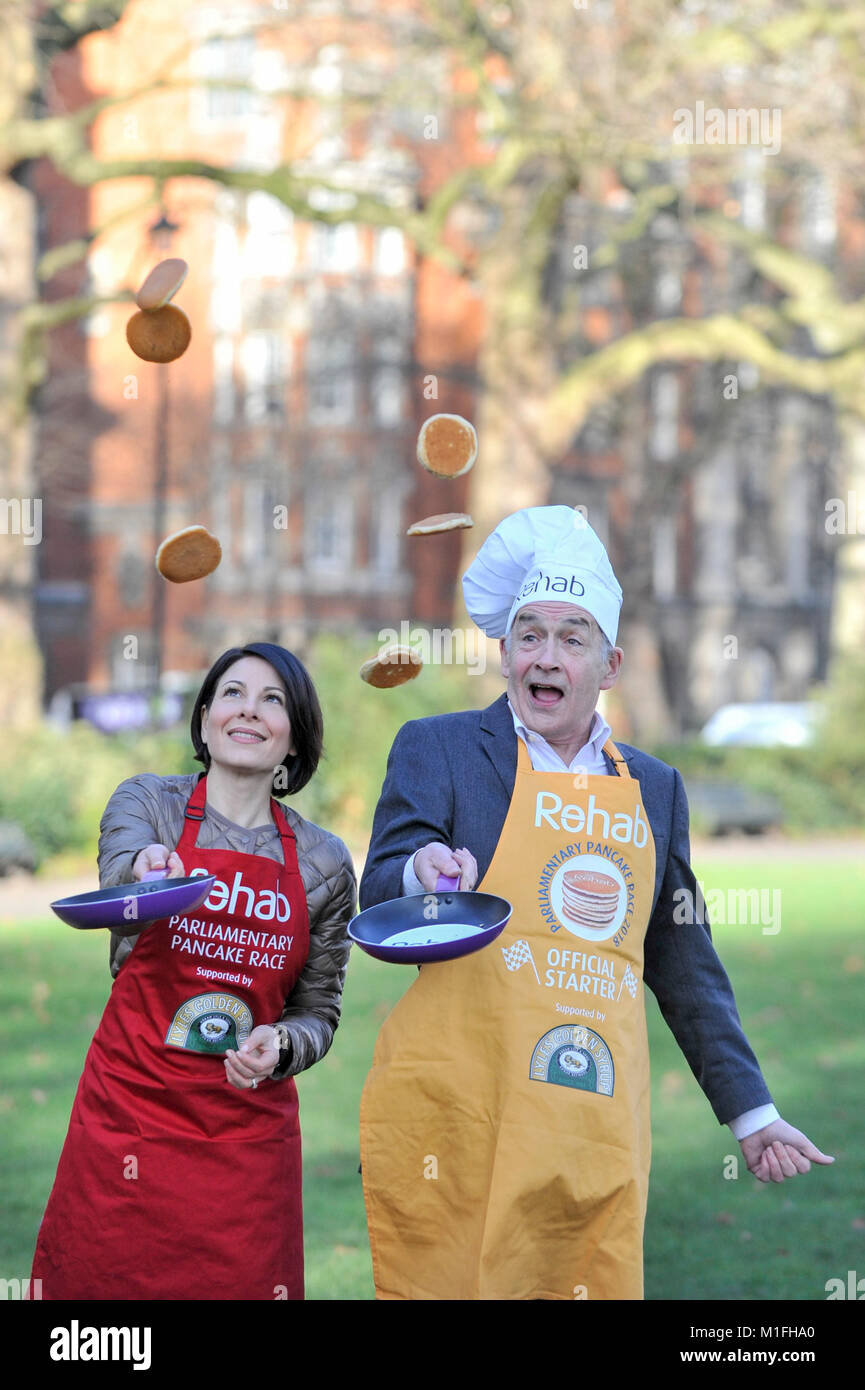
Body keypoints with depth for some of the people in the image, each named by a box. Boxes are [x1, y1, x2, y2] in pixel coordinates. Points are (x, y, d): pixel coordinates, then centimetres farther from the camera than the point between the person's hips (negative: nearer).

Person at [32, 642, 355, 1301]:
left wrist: (279, 1046, -11)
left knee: (241, 1286, 0)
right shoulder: (147, 803, 2)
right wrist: (149, 872, -45)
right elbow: (119, 876, -21)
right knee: (104, 1283, -2)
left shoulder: (323, 862, 6)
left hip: (248, 1131, 2)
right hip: (130, 1109, -1)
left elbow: (317, 1010, 11)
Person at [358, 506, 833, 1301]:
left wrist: (750, 1113, 20)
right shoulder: (439, 749, 6)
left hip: (597, 1131, 3)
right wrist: (423, 872, -26)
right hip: (460, 1111, -3)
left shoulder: (655, 788, 17)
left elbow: (683, 966, 22)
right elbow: (378, 900, -3)